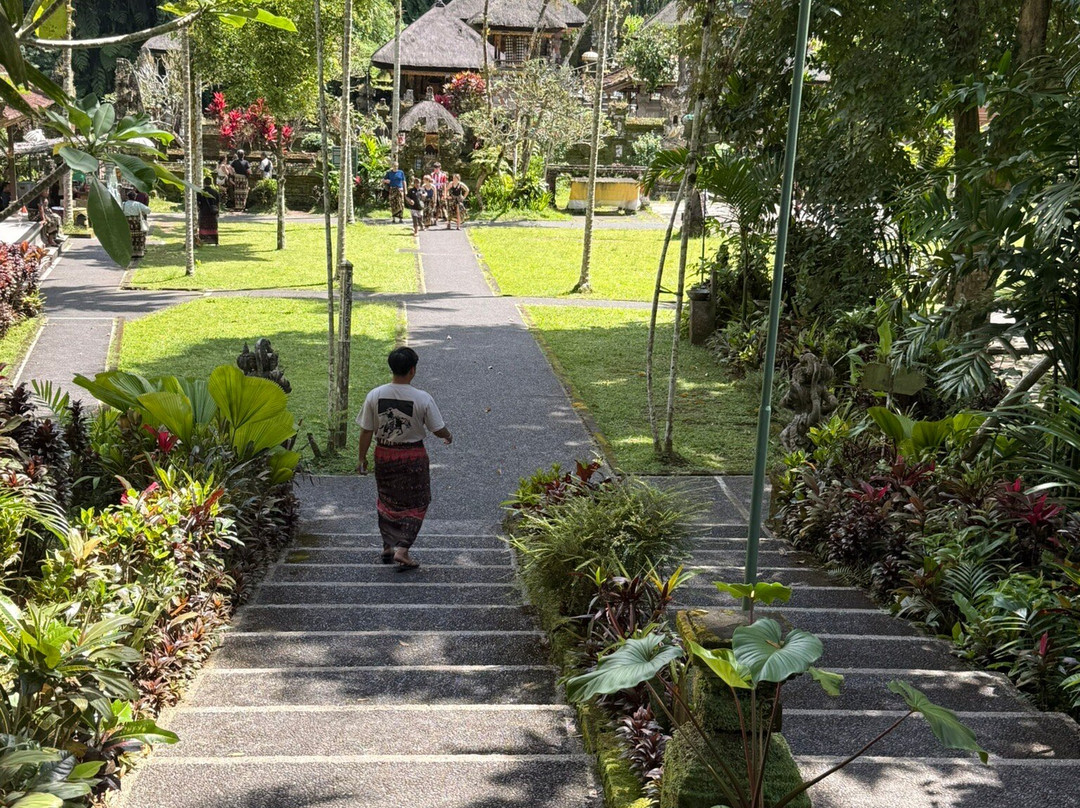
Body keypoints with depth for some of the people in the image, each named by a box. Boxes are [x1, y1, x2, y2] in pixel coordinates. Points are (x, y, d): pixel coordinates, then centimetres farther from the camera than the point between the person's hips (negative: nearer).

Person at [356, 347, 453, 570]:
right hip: (413, 457, -3)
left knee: (387, 502, 21)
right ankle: (402, 550, 2)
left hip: (384, 455, 3)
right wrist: (449, 437, 15)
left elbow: (366, 431, -4)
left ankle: (388, 547, 28)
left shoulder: (374, 396, -10)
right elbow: (438, 430, -8)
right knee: (415, 504, 12)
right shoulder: (422, 399, -17)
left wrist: (362, 458, 8)